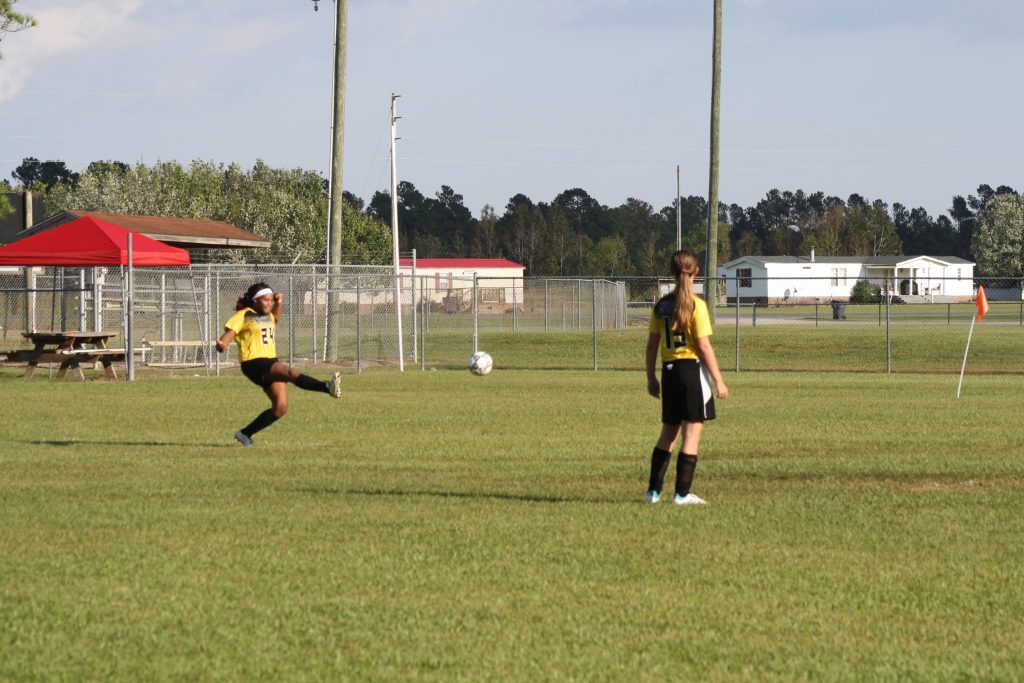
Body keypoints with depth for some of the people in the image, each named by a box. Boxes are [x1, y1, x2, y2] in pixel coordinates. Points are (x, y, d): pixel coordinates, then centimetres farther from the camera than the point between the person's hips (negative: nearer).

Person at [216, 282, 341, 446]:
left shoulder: (267, 316, 18)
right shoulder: (243, 316, -5)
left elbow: (275, 320, 41)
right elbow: (229, 333, -16)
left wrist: (278, 304, 22)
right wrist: (221, 344, -38)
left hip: (271, 363, 9)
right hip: (254, 364, -9)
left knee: (280, 408, -1)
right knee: (292, 373, -31)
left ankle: (245, 434, 11)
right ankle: (328, 387, -50)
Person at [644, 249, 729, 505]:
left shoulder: (661, 305, 4)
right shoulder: (696, 305, -11)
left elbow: (652, 344, 7)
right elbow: (704, 346, -14)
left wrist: (651, 378, 17)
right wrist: (718, 380, -10)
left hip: (669, 369, 5)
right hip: (693, 369, -5)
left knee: (668, 433, 16)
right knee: (692, 433, 1)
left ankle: (654, 490, 16)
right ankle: (682, 493, 0)